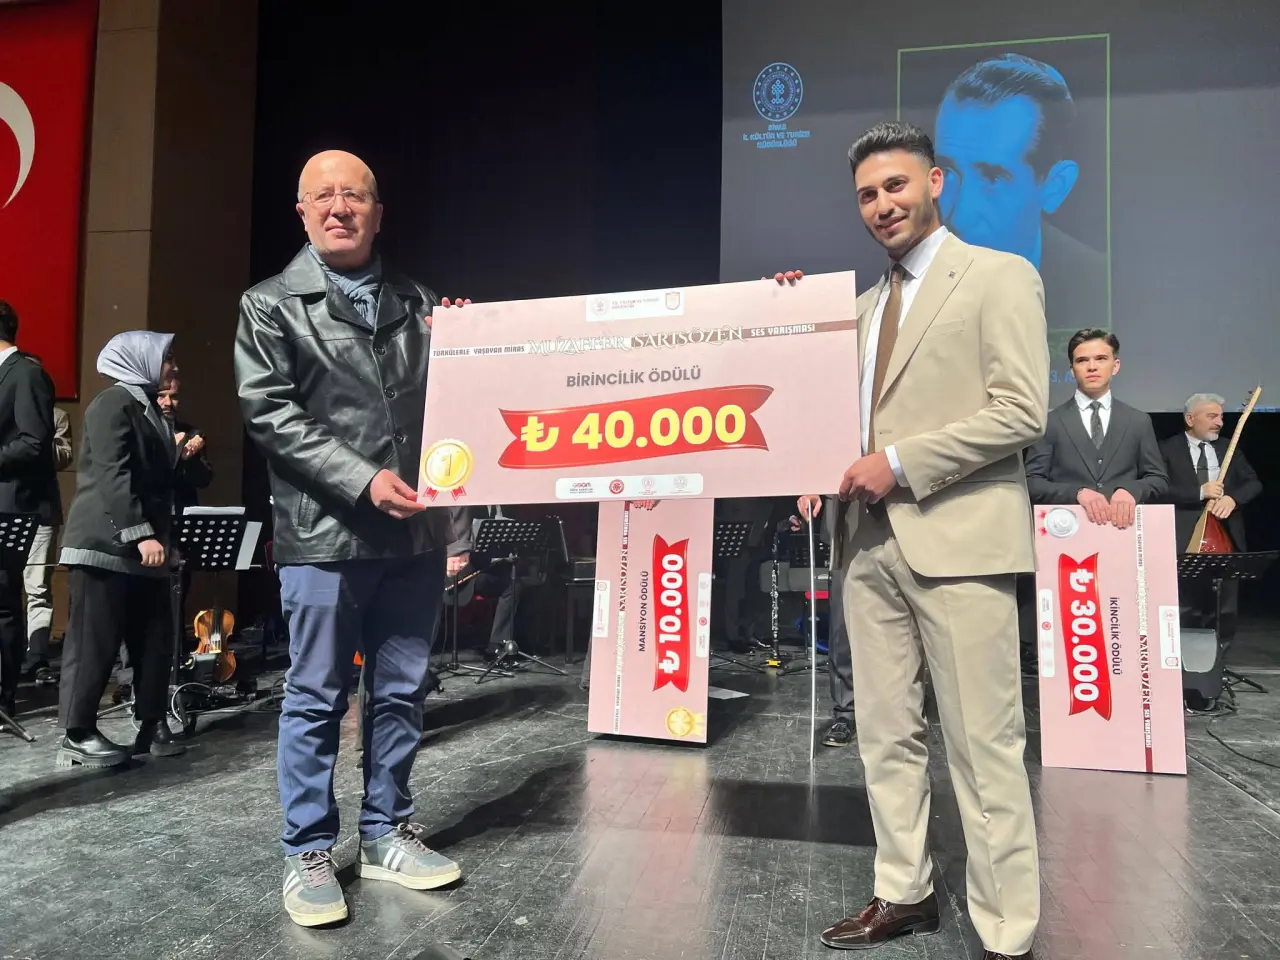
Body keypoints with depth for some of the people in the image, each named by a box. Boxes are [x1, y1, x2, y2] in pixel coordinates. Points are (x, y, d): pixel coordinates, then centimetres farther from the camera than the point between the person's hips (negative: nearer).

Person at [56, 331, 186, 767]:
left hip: (142, 545, 9)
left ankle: (152, 726, 14)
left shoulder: (148, 406, 20)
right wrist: (141, 534, -25)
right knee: (94, 640, -4)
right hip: (107, 543, -9)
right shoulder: (113, 403, -8)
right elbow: (113, 475, -19)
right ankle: (77, 735, 5)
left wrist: (158, 536, 19)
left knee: (154, 640, 7)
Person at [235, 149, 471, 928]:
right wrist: (364, 481, -17)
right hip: (324, 535, -3)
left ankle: (387, 835, 26)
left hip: (417, 532, 4)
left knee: (402, 693, 11)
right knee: (317, 698, 4)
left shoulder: (421, 304, 15)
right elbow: (270, 414, -6)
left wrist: (458, 510, 7)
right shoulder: (270, 305, 5)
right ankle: (308, 854, 19)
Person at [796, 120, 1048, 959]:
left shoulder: (1000, 277, -1)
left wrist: (900, 462, -15)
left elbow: (1023, 410, -11)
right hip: (871, 540, 7)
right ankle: (905, 893, 27)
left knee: (984, 746, 0)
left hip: (957, 537, -6)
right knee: (887, 734, 12)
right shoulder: (870, 303, 19)